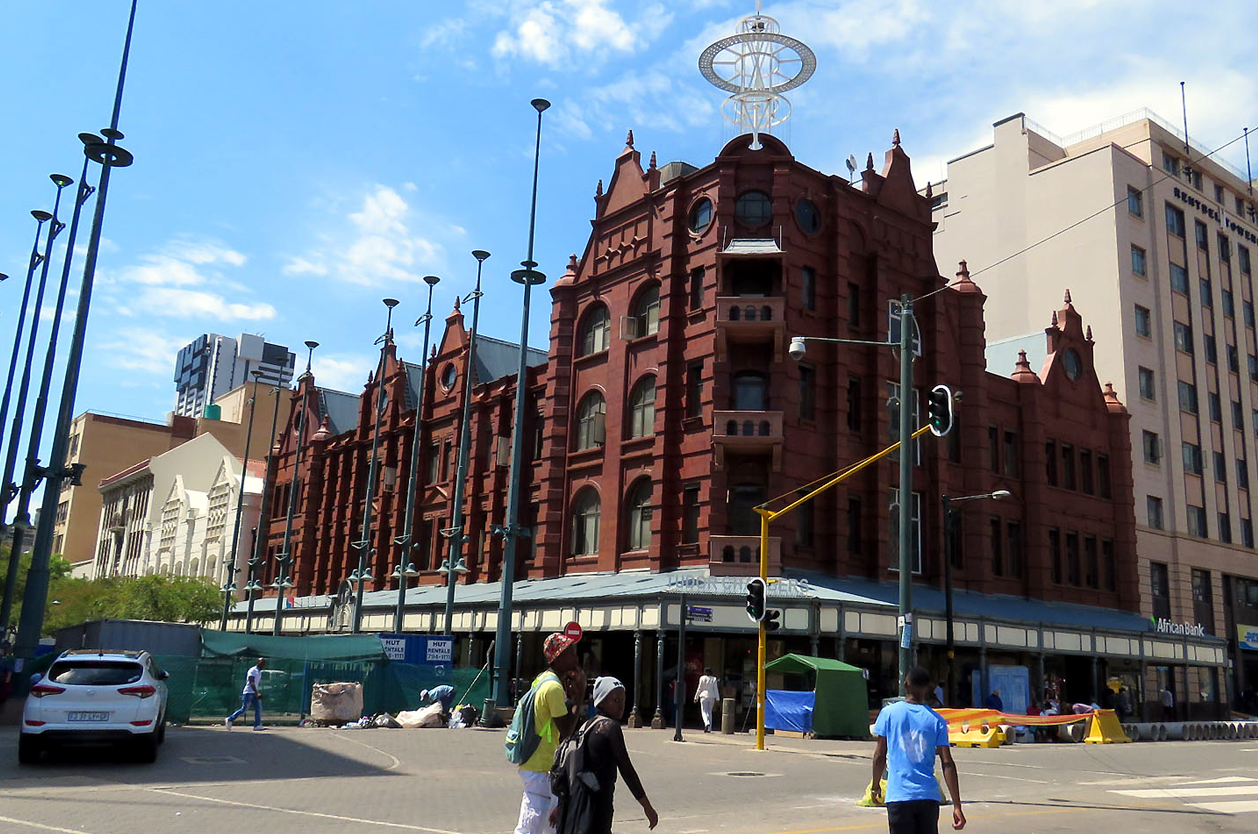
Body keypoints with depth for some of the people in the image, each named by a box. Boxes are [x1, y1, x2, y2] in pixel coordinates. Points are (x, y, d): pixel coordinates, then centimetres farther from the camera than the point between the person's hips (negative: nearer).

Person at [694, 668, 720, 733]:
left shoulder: (702, 678, -3)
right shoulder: (714, 679, 3)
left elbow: (699, 688, -1)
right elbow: (716, 689, 1)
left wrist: (696, 697, 6)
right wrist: (717, 699, 3)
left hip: (704, 696, -3)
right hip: (712, 697, 3)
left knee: (704, 711, -3)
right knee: (709, 712, 13)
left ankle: (707, 723, -30)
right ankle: (709, 728, 11)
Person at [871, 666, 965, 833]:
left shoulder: (889, 713, -1)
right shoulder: (936, 720, 2)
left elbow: (879, 756, 2)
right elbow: (947, 763, -2)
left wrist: (876, 785, 18)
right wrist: (957, 806, -1)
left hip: (898, 796, -2)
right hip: (928, 796, 2)